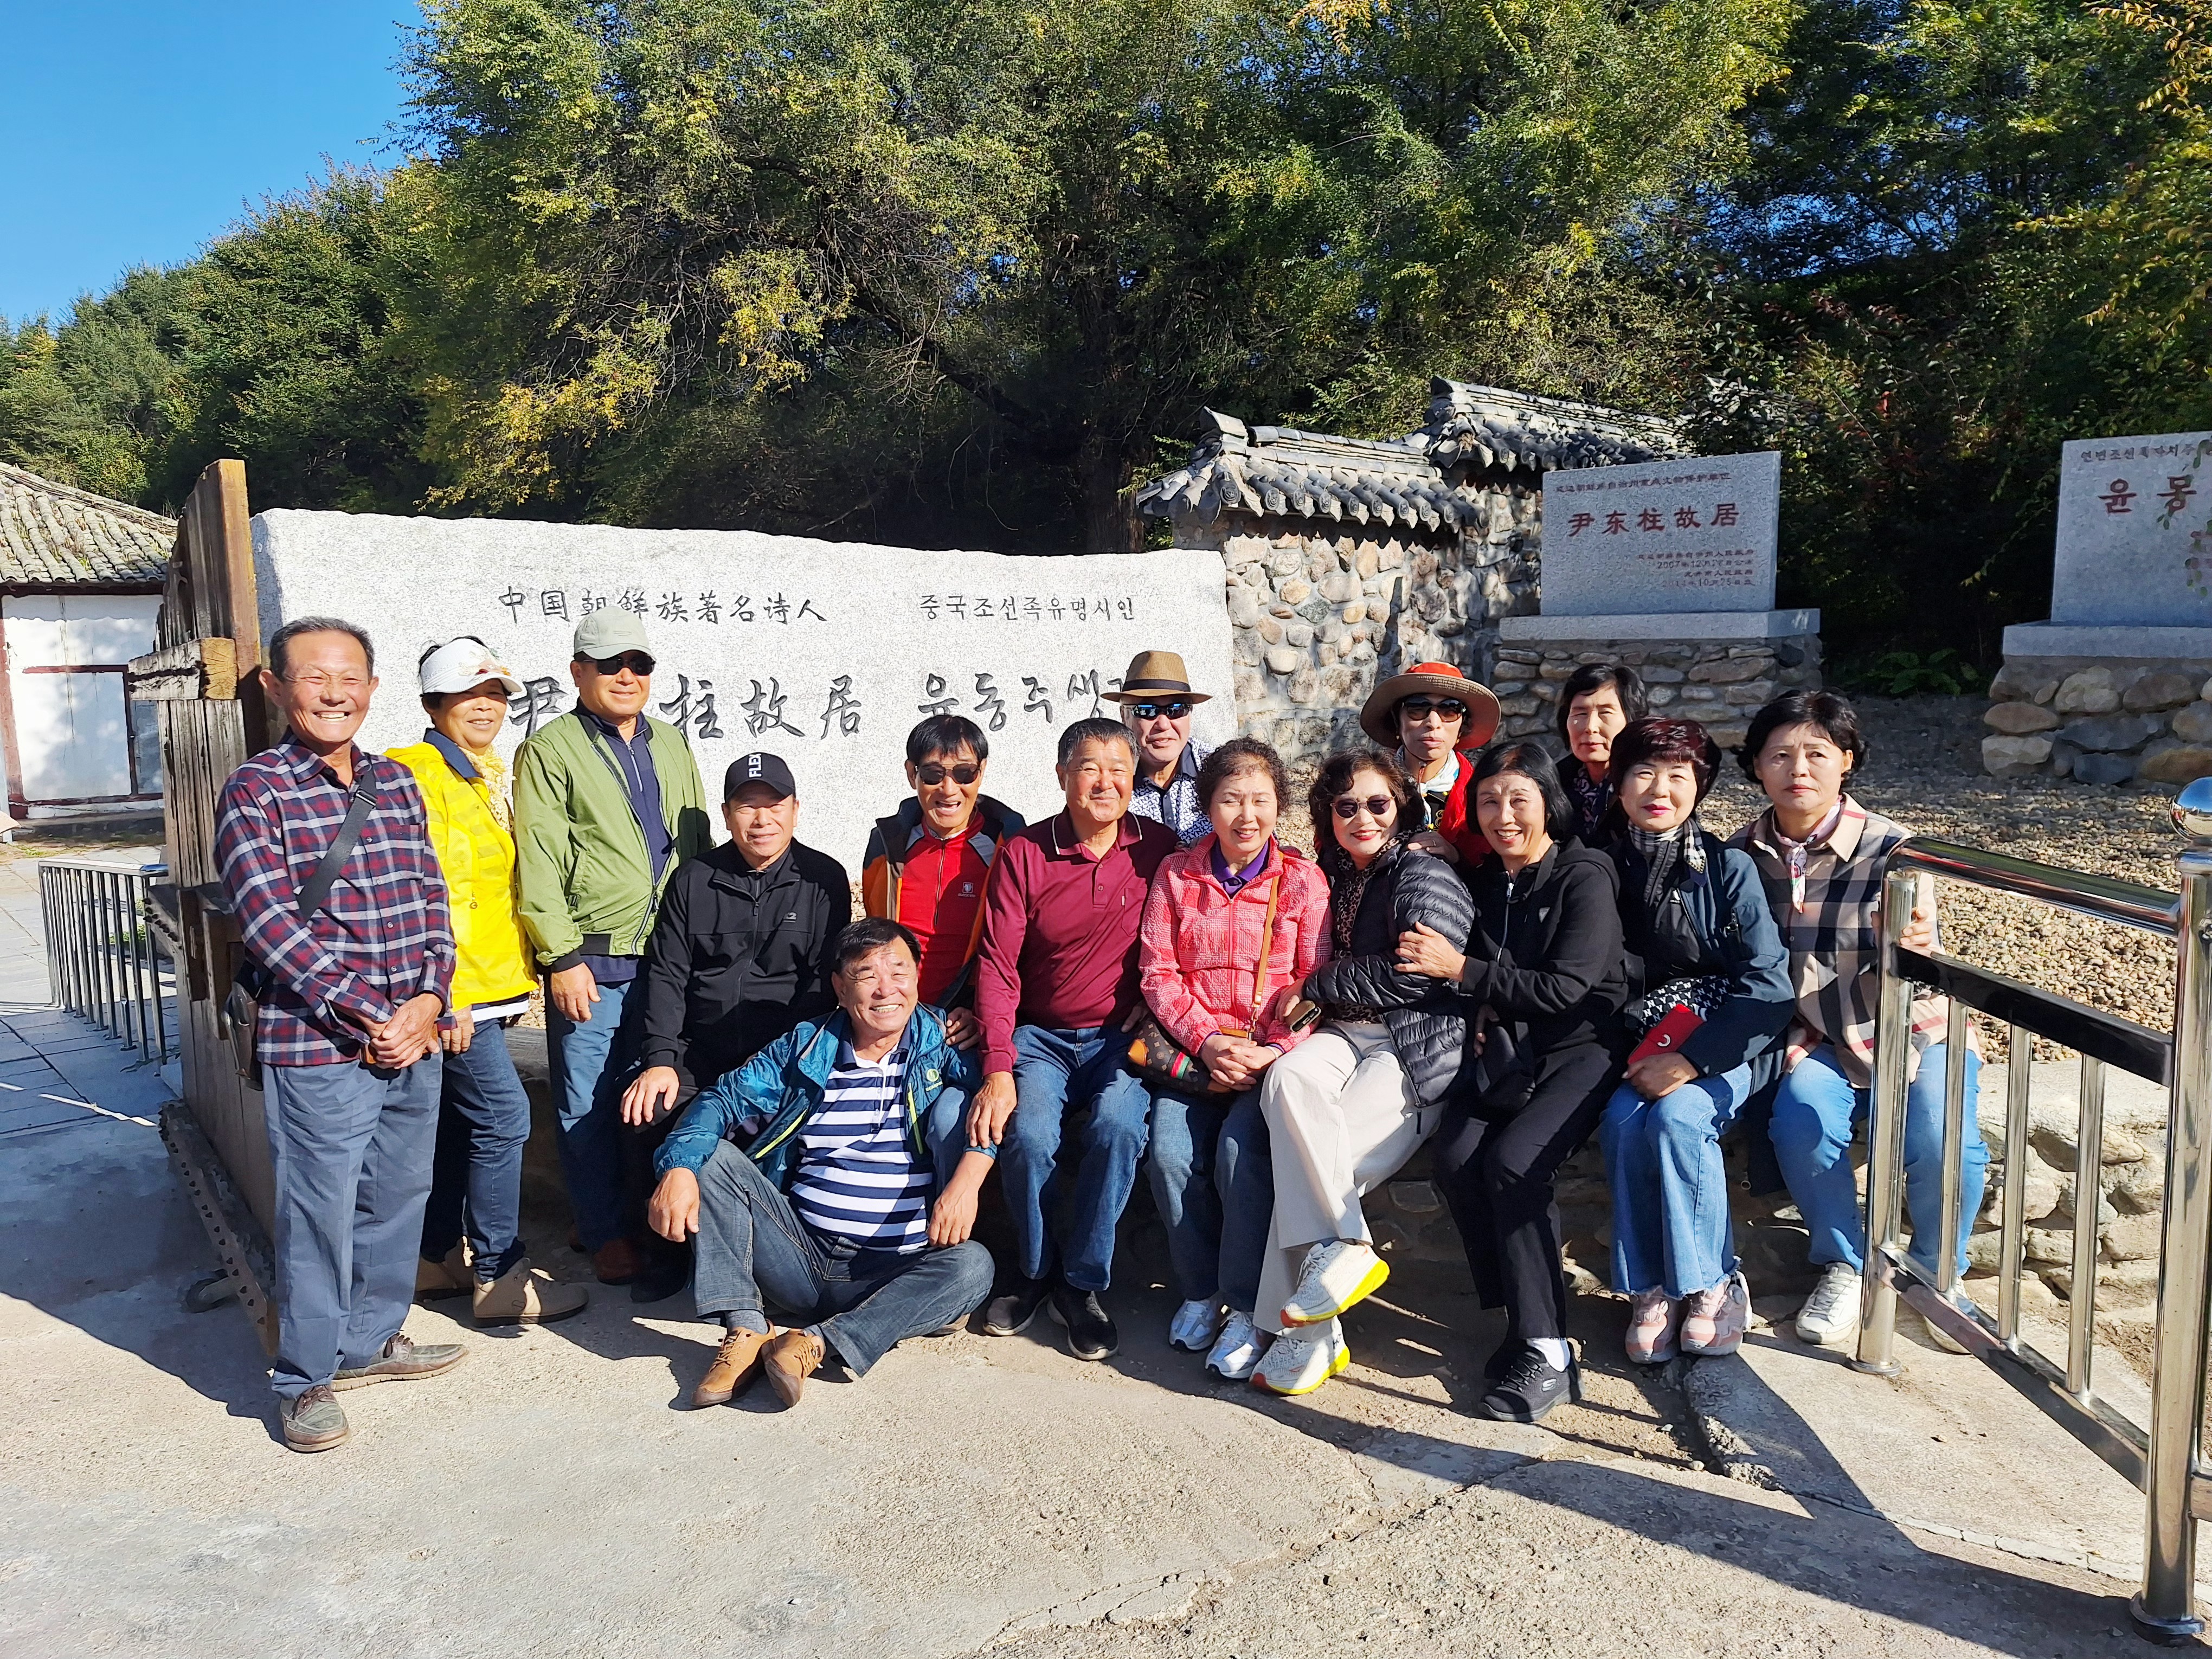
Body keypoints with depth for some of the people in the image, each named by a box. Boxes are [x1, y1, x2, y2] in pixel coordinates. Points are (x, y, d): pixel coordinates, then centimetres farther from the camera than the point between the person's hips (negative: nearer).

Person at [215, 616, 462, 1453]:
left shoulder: (396, 783, 11)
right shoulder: (254, 792, -7)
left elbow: (431, 897, 9)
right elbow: (273, 924, -14)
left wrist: (428, 1000, -5)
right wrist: (366, 1019, -15)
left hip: (414, 1036, 6)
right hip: (316, 1046, -6)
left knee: (398, 1198, 16)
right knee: (319, 1212, 3)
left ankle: (372, 1339, 34)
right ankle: (306, 1378, 20)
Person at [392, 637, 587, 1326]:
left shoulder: (492, 775, 16)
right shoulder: (417, 775, -12)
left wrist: (514, 977, 20)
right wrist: (445, 992, -20)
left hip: (490, 981, 9)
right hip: (453, 987, -9)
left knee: (456, 1120, 15)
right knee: (502, 1116, -8)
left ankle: (439, 1257, 27)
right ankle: (500, 1276, 1)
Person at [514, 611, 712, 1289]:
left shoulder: (673, 746, 17)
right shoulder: (549, 750, -1)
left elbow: (698, 848, 19)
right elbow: (539, 862, -7)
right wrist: (562, 958, -12)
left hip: (668, 958, 5)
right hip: (590, 961, -4)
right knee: (589, 1104, 3)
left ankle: (644, 1219, 26)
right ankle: (606, 1232, 16)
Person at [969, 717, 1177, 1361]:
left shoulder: (1159, 849, 1)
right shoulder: (1023, 853, -1)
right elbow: (997, 966, -6)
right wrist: (998, 1070, -16)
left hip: (1120, 1038, 0)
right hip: (1041, 1036, 0)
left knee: (1118, 1127, -29)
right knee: (1028, 1136, -26)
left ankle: (1082, 1282, -7)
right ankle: (1034, 1270, 4)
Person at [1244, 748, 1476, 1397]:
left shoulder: (1425, 877, -3)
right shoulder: (1336, 877, 19)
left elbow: (1411, 976, -14)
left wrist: (1317, 987, -5)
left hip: (1418, 1051, -5)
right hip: (1348, 1035, 6)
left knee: (1308, 1150, -25)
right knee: (1288, 1080, -29)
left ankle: (1305, 1329, -16)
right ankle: (1343, 1251, -28)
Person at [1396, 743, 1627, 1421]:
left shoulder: (1585, 877, -6)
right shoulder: (1486, 882, 13)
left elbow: (1565, 988, -16)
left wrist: (1462, 969, -17)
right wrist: (1475, 1015, -3)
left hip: (1581, 1048, -5)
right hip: (1507, 1054, 5)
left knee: (1512, 1160, -29)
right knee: (1456, 1156, -23)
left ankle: (1545, 1353, -19)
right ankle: (1522, 1319, -10)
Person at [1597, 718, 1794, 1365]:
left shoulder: (1728, 868, -5)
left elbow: (1770, 987, -12)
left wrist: (1689, 1060, -21)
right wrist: (1625, 1057, -12)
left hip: (1717, 1049, -2)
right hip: (1633, 1051, 2)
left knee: (1676, 1115, -31)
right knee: (1622, 1122, -28)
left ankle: (1712, 1283, -13)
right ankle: (1649, 1289, -13)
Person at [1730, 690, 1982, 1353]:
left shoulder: (1891, 850, -16)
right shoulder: (1741, 856, -6)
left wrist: (1909, 955, -40)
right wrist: (1791, 1041, -9)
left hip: (1910, 1033, -1)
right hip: (1818, 1043, 2)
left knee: (1941, 1143, -27)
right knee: (1800, 1123, -28)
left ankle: (1936, 1274, 5)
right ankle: (1845, 1265, 0)